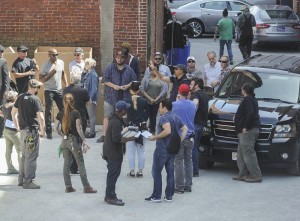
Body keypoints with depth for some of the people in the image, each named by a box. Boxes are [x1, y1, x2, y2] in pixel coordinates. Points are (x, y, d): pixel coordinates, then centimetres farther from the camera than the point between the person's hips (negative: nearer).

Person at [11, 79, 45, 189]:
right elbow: (40, 117, -18)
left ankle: (21, 179, 23)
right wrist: (43, 130, -8)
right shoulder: (35, 99, -13)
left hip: (22, 130, 7)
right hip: (32, 130, -7)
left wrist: (17, 127, 20)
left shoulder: (21, 97, 9)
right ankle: (28, 181, -3)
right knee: (31, 157, -3)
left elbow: (13, 112, 16)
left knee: (24, 155, 18)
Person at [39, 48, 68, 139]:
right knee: (48, 112, -2)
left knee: (63, 109, 5)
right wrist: (51, 73, -23)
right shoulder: (46, 65, -12)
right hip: (49, 90, -4)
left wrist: (66, 85, 12)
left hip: (59, 90, 4)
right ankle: (49, 132, 2)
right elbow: (41, 79, -13)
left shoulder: (61, 62, 3)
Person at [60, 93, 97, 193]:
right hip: (74, 140, -4)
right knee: (80, 163, 0)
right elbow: (79, 129, -14)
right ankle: (86, 187, 0)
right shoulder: (75, 113, -11)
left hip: (65, 140, 4)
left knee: (66, 163, 8)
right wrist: (84, 141, -12)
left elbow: (60, 129, 3)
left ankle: (68, 186, 10)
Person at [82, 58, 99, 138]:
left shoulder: (93, 75, -15)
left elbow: (94, 88, -20)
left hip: (91, 99, -9)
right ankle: (91, 131, 21)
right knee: (89, 115, 13)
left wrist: (90, 98, -23)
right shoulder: (87, 74, 11)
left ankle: (92, 132, 3)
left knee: (91, 115, -2)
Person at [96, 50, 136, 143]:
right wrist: (114, 86, -16)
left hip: (124, 97, 2)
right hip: (111, 96, -2)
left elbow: (134, 80, 8)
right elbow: (105, 80, -3)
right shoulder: (110, 68, 1)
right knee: (107, 115, -5)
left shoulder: (129, 69, 6)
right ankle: (104, 135, -4)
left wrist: (128, 85, -10)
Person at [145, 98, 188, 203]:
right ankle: (169, 196, 13)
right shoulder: (176, 118, 12)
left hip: (162, 148, -8)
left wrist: (155, 137, -21)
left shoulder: (164, 118, -16)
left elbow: (167, 131, -30)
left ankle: (156, 196, 1)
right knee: (170, 172, 11)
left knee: (156, 172, 0)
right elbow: (185, 129, 15)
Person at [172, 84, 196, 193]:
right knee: (189, 161, 12)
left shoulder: (174, 105, -14)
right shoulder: (193, 105, 1)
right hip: (190, 137, 4)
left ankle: (179, 186, 0)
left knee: (179, 162, 0)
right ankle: (188, 185, 15)